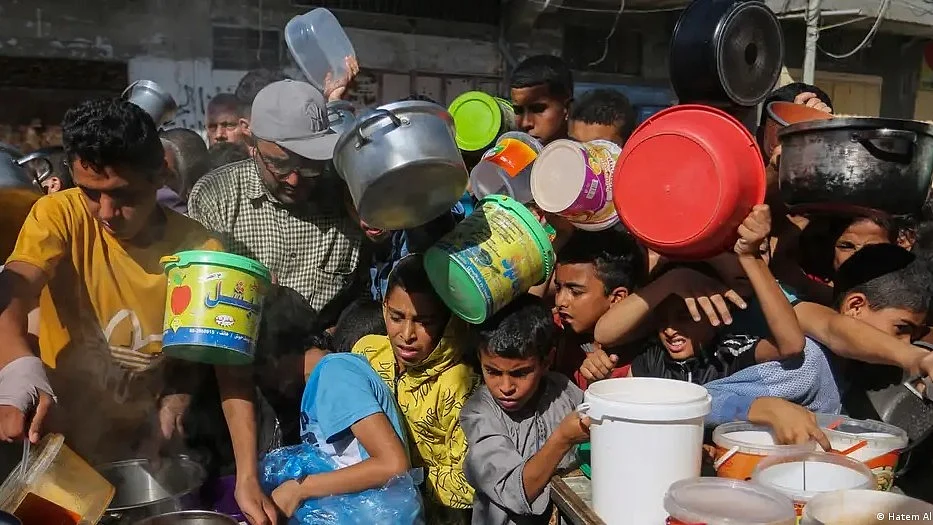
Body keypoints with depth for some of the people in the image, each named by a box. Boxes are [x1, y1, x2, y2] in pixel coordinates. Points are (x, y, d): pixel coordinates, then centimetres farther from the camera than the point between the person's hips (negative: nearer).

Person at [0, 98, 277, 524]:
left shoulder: (198, 249, -14)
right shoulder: (59, 215, -12)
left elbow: (231, 369, -16)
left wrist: (247, 478, -27)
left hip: (149, 456, 0)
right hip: (60, 445, 0)